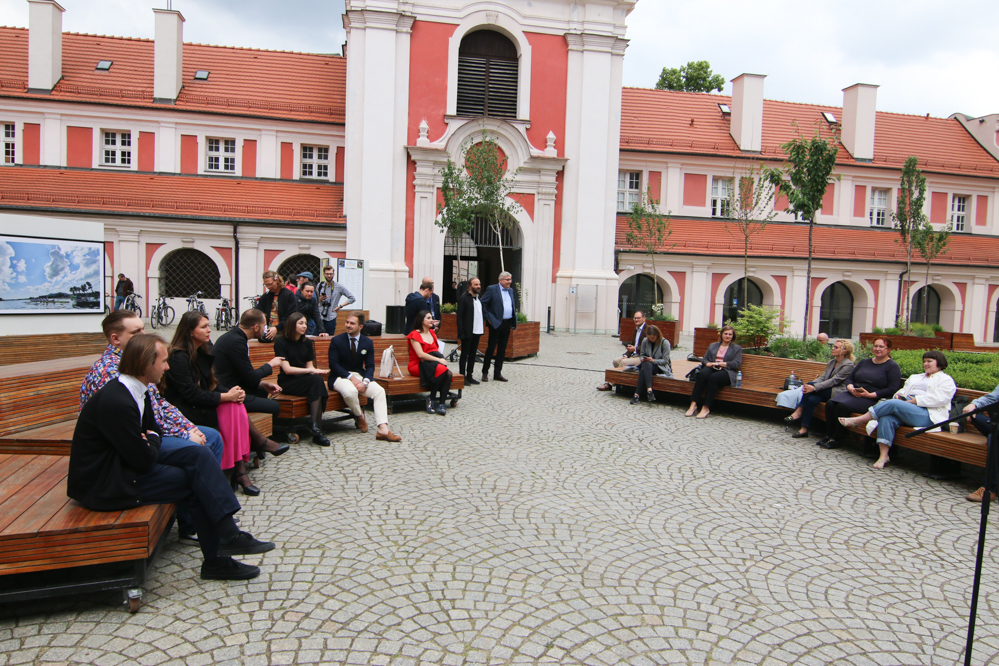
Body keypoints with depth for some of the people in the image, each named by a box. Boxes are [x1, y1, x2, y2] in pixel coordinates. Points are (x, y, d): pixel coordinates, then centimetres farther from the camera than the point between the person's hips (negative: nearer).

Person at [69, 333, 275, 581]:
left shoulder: (137, 391, 4)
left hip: (127, 463, 9)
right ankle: (216, 560, -1)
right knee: (195, 483, -13)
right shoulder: (116, 402, -27)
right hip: (105, 485, -9)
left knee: (198, 454, -7)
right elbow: (144, 460, -23)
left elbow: (154, 431, 16)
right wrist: (153, 440, -3)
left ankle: (227, 533, -10)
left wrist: (151, 441, -7)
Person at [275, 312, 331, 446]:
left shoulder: (307, 342, 14)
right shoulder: (281, 343, -5)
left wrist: (318, 371, -14)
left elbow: (310, 366, 11)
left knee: (317, 379, -32)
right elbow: (287, 369, -13)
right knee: (316, 380, -32)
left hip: (305, 380, 5)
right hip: (287, 383, -5)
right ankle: (316, 430, -36)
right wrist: (313, 371, -20)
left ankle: (316, 429, -38)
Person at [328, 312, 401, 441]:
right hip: (340, 377, -3)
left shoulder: (368, 342, 6)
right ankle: (359, 416, -6)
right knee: (350, 391, -38)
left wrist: (365, 381, -18)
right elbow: (333, 364, -8)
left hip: (360, 376, 3)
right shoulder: (336, 341, -2)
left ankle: (383, 430, -29)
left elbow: (370, 366, 3)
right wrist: (351, 377, -20)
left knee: (379, 391, -23)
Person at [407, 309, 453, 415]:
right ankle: (431, 399, -18)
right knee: (442, 370, -32)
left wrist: (441, 358, -11)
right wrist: (438, 360, -21)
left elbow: (438, 351, 12)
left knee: (448, 373, -26)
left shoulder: (432, 333, 19)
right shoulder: (415, 335, -4)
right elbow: (420, 354, -16)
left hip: (431, 363, 6)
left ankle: (441, 404, -26)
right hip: (417, 365, -6)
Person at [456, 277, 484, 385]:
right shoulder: (463, 298, -9)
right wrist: (461, 333, -17)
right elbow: (459, 317, -12)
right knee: (464, 355, 2)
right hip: (467, 332, -7)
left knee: (472, 355, 12)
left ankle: (469, 376, 21)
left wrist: (482, 328, 10)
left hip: (477, 332, 7)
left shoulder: (479, 298, 14)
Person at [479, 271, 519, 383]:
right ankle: (485, 373, 10)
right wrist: (488, 318, -10)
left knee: (502, 349, 9)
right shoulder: (492, 289, -6)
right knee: (491, 348, 0)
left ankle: (497, 373, 17)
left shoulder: (511, 291, 14)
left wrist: (514, 321, 11)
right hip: (496, 323, -6)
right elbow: (483, 303, -8)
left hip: (507, 323, 6)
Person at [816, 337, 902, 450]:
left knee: (843, 406, -30)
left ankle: (836, 439, -18)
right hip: (853, 394, 6)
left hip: (872, 399, -6)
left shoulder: (892, 366, 2)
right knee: (830, 403, -22)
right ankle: (829, 435, -13)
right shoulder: (864, 362, 20)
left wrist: (870, 395, -17)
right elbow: (850, 379, 18)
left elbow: (892, 389, -10)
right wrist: (851, 388, -6)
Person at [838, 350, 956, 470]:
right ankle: (883, 456, -33)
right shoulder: (915, 377, 35)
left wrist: (917, 400, -14)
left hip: (927, 415, -5)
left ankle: (857, 420, -27)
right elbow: (904, 390, 27)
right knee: (887, 418, -29)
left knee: (893, 404, -31)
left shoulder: (946, 380, 13)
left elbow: (940, 398, -5)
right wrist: (898, 395, 2)